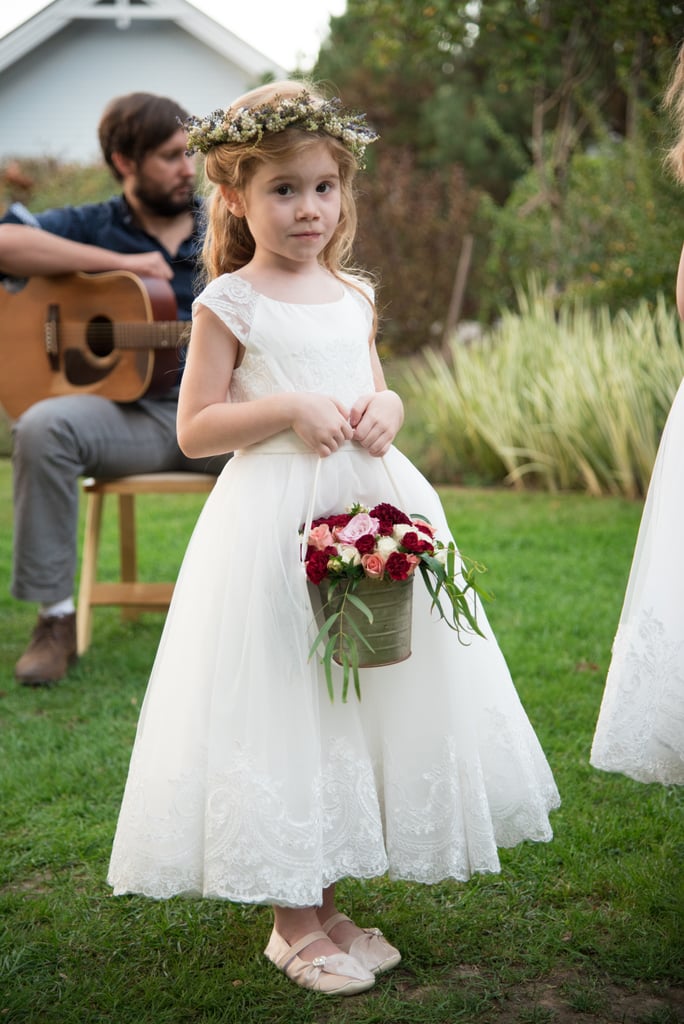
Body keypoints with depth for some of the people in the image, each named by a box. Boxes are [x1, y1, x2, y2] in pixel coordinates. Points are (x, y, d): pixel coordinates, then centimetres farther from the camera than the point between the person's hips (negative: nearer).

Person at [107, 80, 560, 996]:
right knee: (283, 707, 0)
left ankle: (326, 903, 26)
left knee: (365, 701, 10)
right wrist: (288, 408, -18)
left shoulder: (353, 294, 12)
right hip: (273, 521, -6)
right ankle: (293, 920, 15)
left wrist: (386, 409, -1)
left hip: (370, 509, 6)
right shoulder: (230, 303, -5)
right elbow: (195, 429, -7)